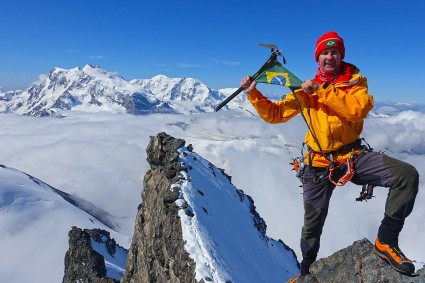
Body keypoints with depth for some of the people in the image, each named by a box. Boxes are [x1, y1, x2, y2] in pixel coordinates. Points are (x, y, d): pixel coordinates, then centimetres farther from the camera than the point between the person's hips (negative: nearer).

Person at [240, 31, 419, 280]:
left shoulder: (355, 81, 1)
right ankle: (306, 269, 39)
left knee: (407, 175, -24)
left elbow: (359, 110, -20)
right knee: (313, 224, 11)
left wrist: (322, 91, -23)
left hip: (354, 156, 0)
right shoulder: (306, 89, 5)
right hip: (319, 164, 1)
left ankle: (385, 242, -8)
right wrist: (254, 94, -8)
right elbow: (273, 114, 4)